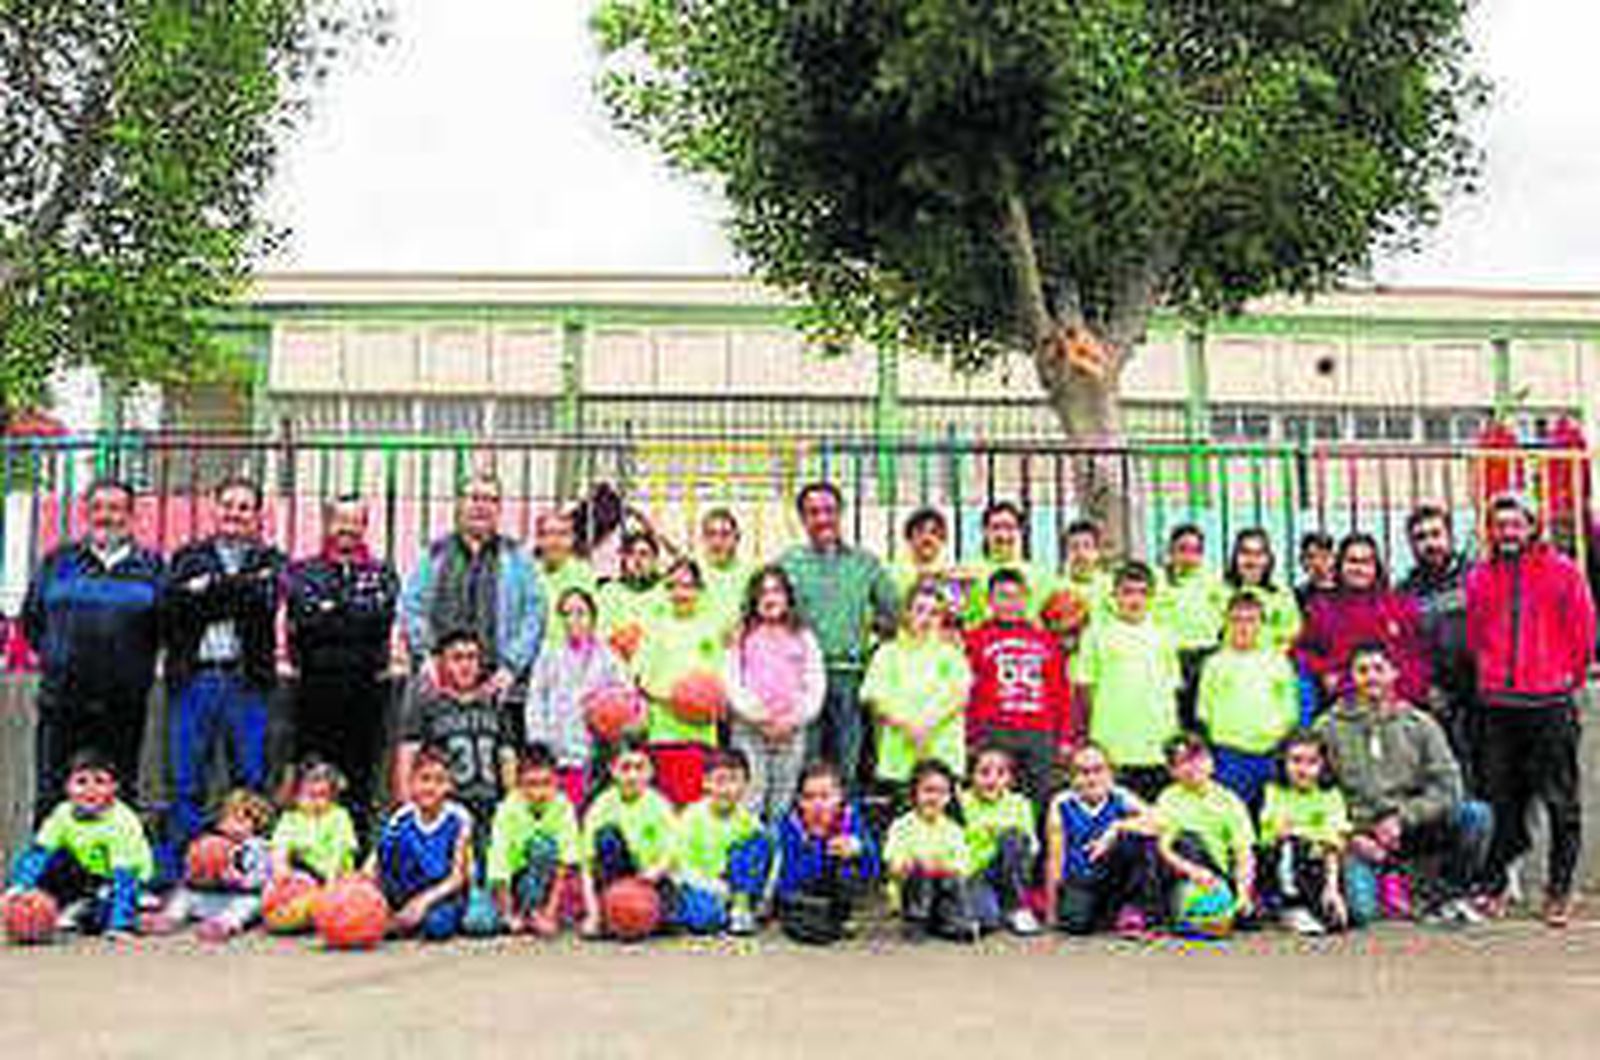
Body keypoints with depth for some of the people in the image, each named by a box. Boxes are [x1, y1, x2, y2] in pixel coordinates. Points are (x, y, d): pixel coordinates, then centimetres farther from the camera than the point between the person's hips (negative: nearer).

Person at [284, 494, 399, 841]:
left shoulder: (382, 574, 12)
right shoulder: (301, 571, 11)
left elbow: (379, 617, -6)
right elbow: (304, 618, -6)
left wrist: (331, 609, -7)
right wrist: (354, 617, -11)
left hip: (368, 686, 0)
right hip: (316, 685, 0)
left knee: (362, 773, 3)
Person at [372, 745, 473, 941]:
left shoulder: (458, 820, -13)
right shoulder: (401, 819, -8)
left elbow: (458, 877, -13)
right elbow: (375, 868, -8)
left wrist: (425, 899, -26)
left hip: (444, 896, -2)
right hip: (407, 895, 2)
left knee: (436, 924, -34)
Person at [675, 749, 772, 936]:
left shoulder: (748, 820, -5)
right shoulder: (693, 816, -12)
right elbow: (681, 864, -11)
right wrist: (712, 886, -24)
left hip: (734, 886, 3)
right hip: (698, 886, -3)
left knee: (760, 840, -20)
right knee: (705, 916, -38)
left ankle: (740, 910, -14)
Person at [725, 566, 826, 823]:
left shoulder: (804, 638, 11)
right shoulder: (742, 638, 7)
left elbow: (816, 685, 6)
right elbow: (733, 685, 0)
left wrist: (794, 719, -6)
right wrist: (760, 718, -9)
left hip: (792, 731, 2)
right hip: (750, 729, -1)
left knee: (784, 796, 3)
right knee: (751, 794, -8)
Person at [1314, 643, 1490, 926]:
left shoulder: (1420, 724, 7)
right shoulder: (1329, 727, 3)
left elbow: (1446, 786, -1)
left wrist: (1403, 818, -16)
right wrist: (1352, 835, -11)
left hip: (1411, 830, 3)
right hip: (1359, 836, -2)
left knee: (1475, 815, -21)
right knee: (1360, 912, -26)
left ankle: (1444, 896, -2)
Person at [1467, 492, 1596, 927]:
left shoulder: (1562, 571, 1)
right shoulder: (1479, 577, 9)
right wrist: (1491, 675, 12)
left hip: (1551, 704, -2)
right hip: (1498, 705, 2)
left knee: (1560, 802, 2)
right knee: (1501, 800, 7)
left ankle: (1559, 891, 11)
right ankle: (1495, 884, 16)